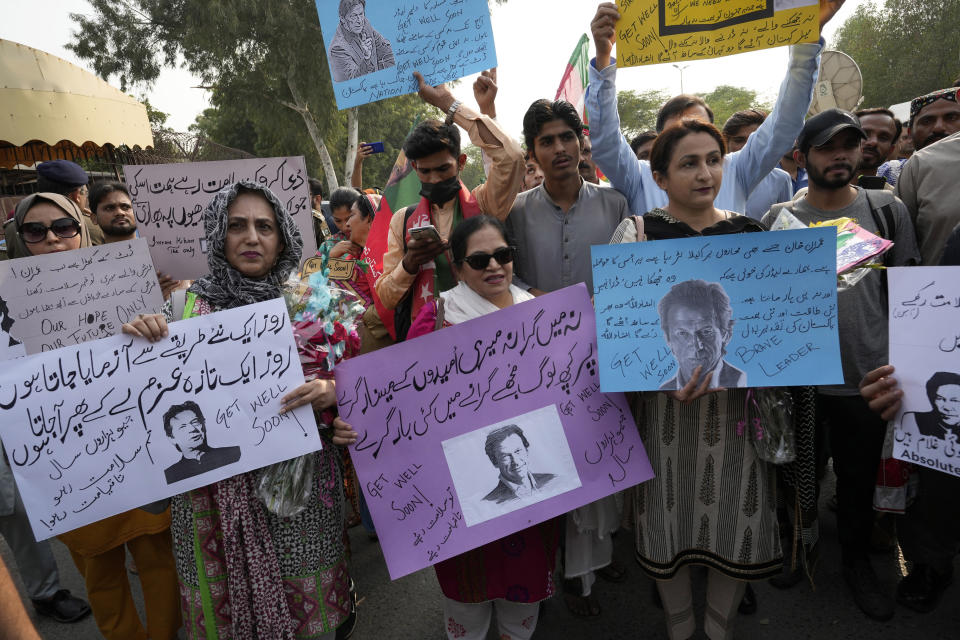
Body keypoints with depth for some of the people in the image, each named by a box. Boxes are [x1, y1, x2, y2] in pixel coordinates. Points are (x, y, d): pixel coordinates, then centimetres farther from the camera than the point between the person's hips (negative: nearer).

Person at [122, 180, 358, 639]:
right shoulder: (186, 305, -1)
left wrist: (331, 391, -19)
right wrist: (137, 340, -14)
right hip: (216, 486, 0)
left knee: (308, 602, 12)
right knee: (229, 603, 13)